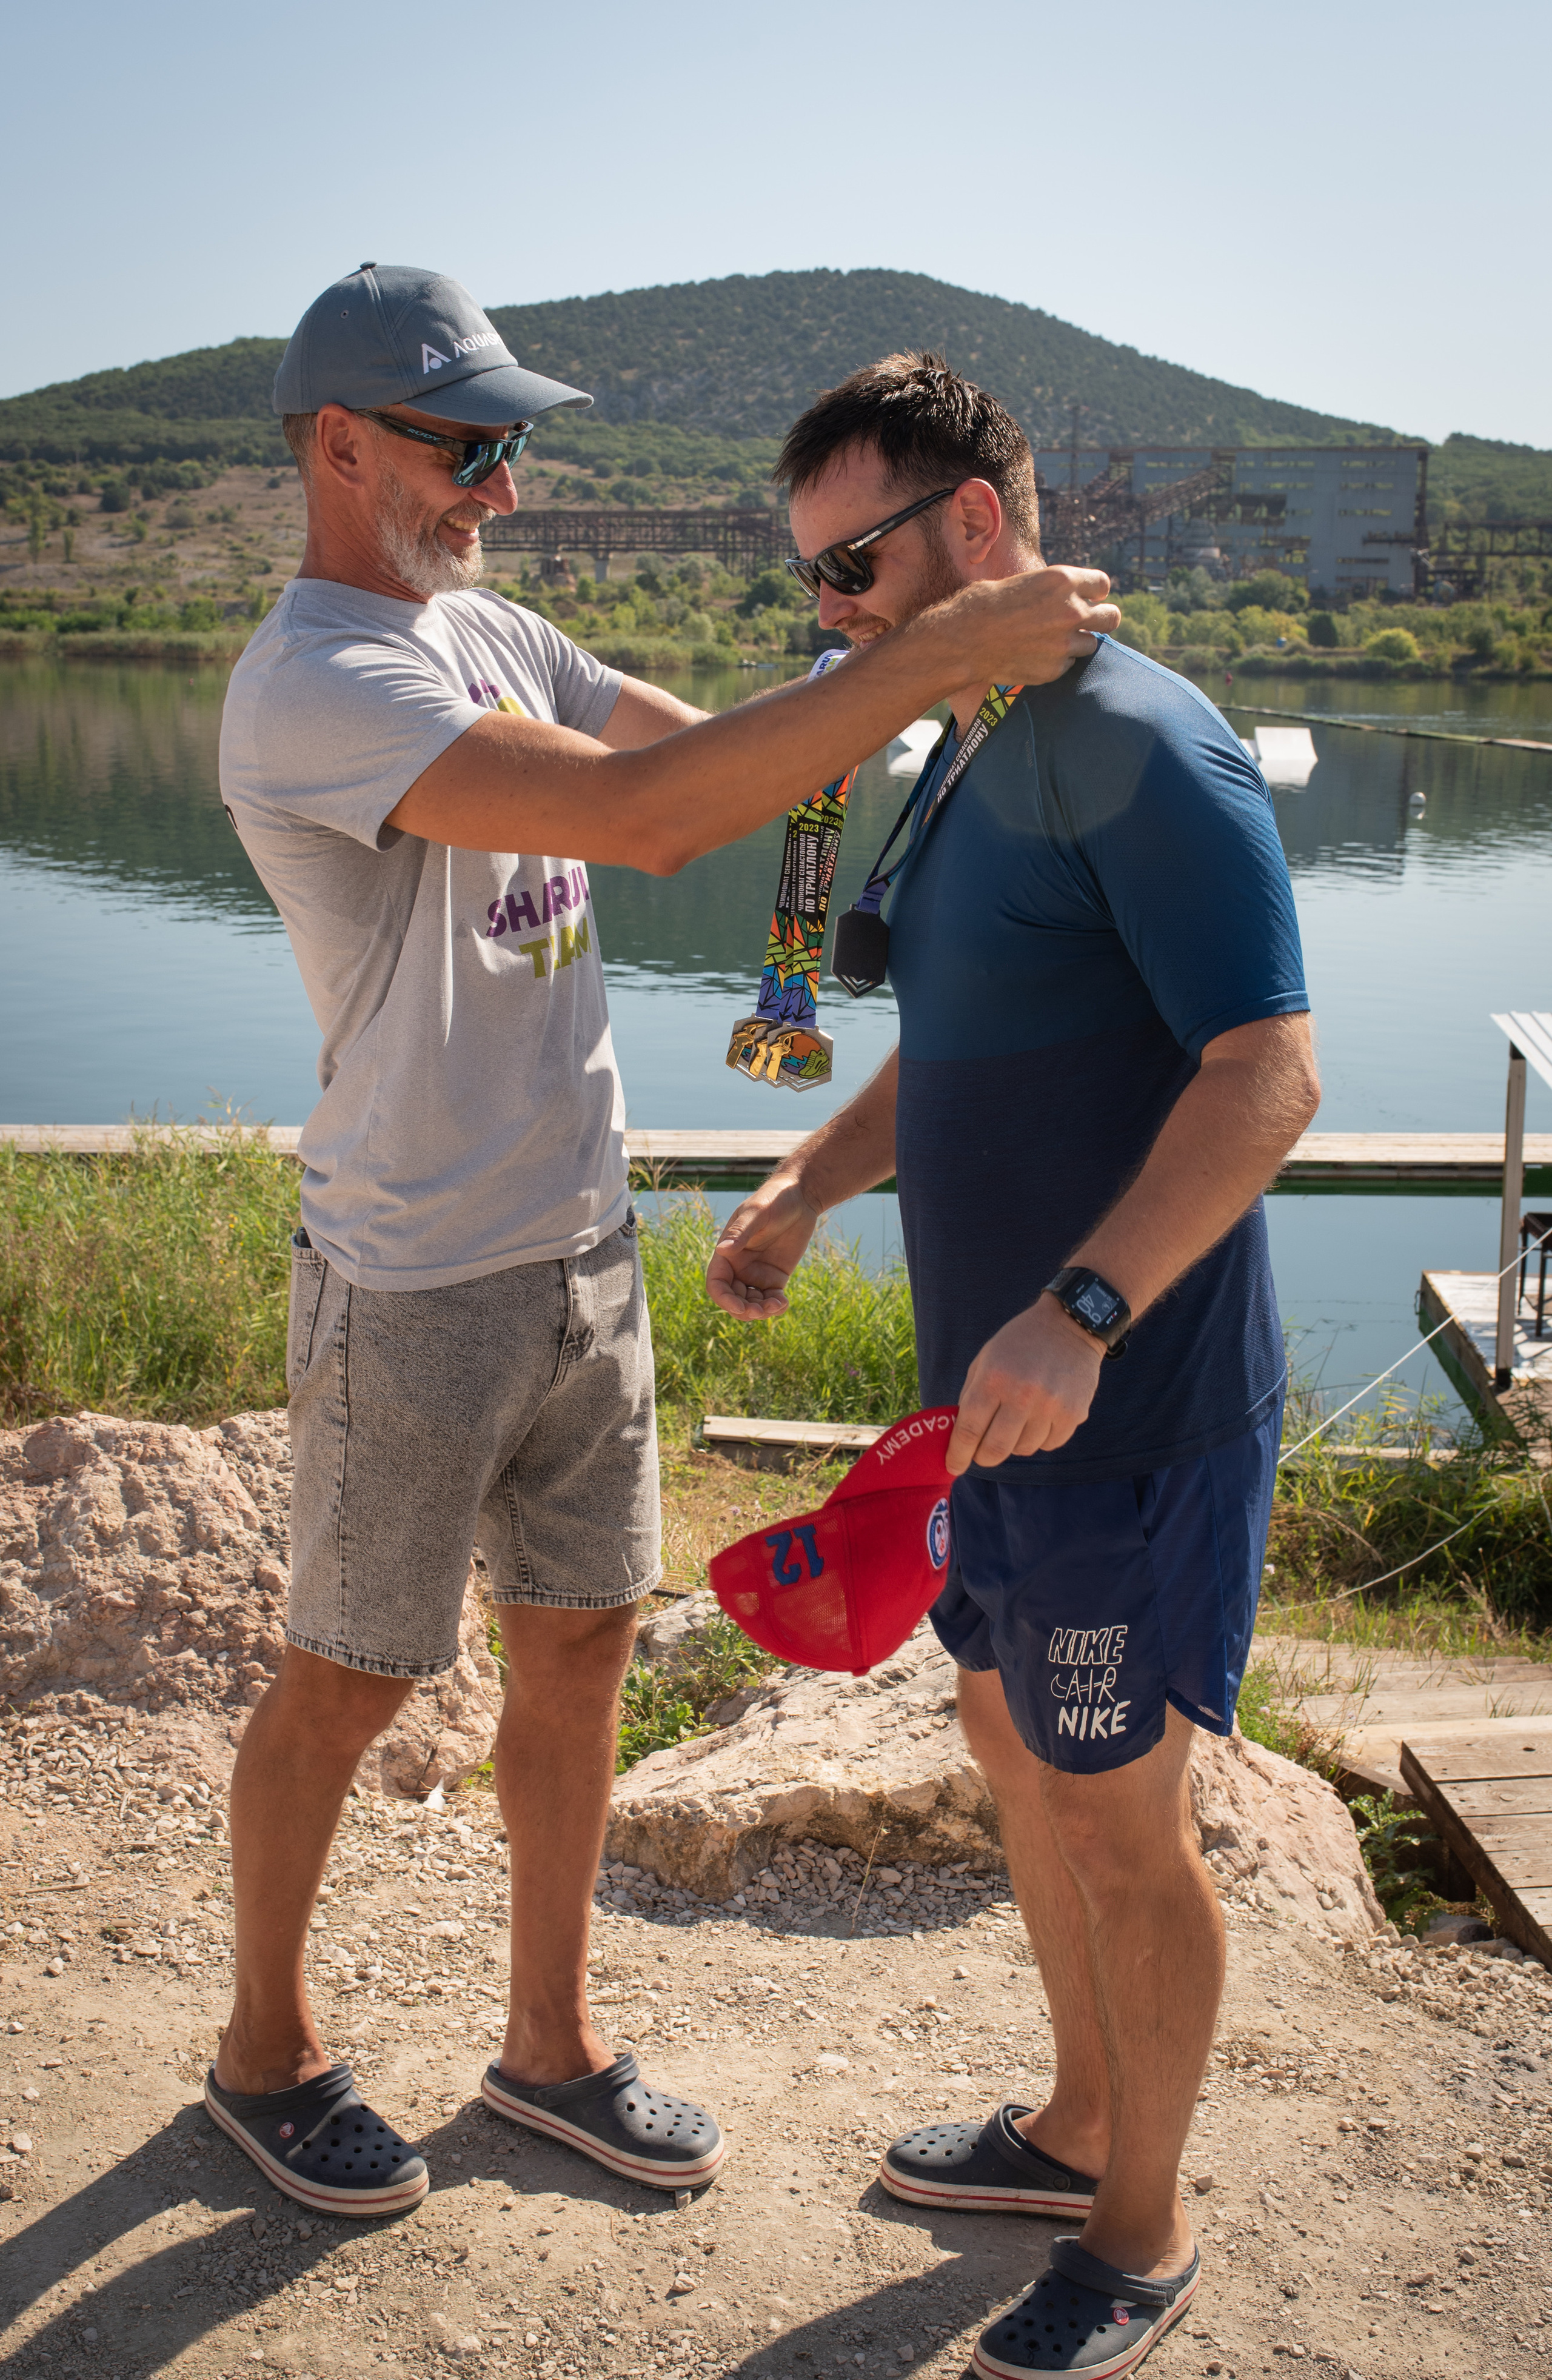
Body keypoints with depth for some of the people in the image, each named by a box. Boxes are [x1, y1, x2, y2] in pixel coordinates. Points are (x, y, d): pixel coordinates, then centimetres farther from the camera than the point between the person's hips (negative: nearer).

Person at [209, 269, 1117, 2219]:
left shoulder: (486, 633, 9)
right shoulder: (310, 689, -21)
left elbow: (700, 743, 14)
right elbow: (650, 815, -32)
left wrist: (917, 695, -5)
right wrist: (945, 651, -30)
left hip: (584, 1253, 8)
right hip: (417, 1291, -8)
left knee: (580, 1643, 15)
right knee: (346, 1683, 9)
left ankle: (550, 2043, 34)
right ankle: (267, 2047, 33)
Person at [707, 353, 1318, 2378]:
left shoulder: (1141, 746, -18)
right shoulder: (965, 763, 12)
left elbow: (1270, 1073, -25)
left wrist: (1083, 1309, -33)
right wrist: (809, 1187, 10)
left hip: (1131, 1404, -9)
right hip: (1002, 1393, 9)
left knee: (1116, 1828, 6)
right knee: (1016, 1752, 21)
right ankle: (1083, 2123, 42)